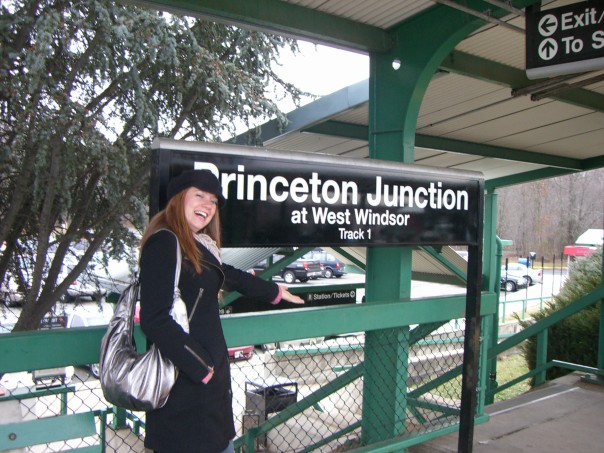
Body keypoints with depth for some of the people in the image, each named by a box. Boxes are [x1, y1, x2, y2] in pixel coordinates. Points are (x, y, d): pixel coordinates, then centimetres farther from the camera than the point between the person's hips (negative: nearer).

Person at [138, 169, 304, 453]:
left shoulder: (200, 247, 10)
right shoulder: (164, 243, -15)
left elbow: (229, 276, 27)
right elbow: (156, 321, -21)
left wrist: (274, 292, 39)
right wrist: (201, 368, -15)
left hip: (210, 375, 9)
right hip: (185, 385, -9)